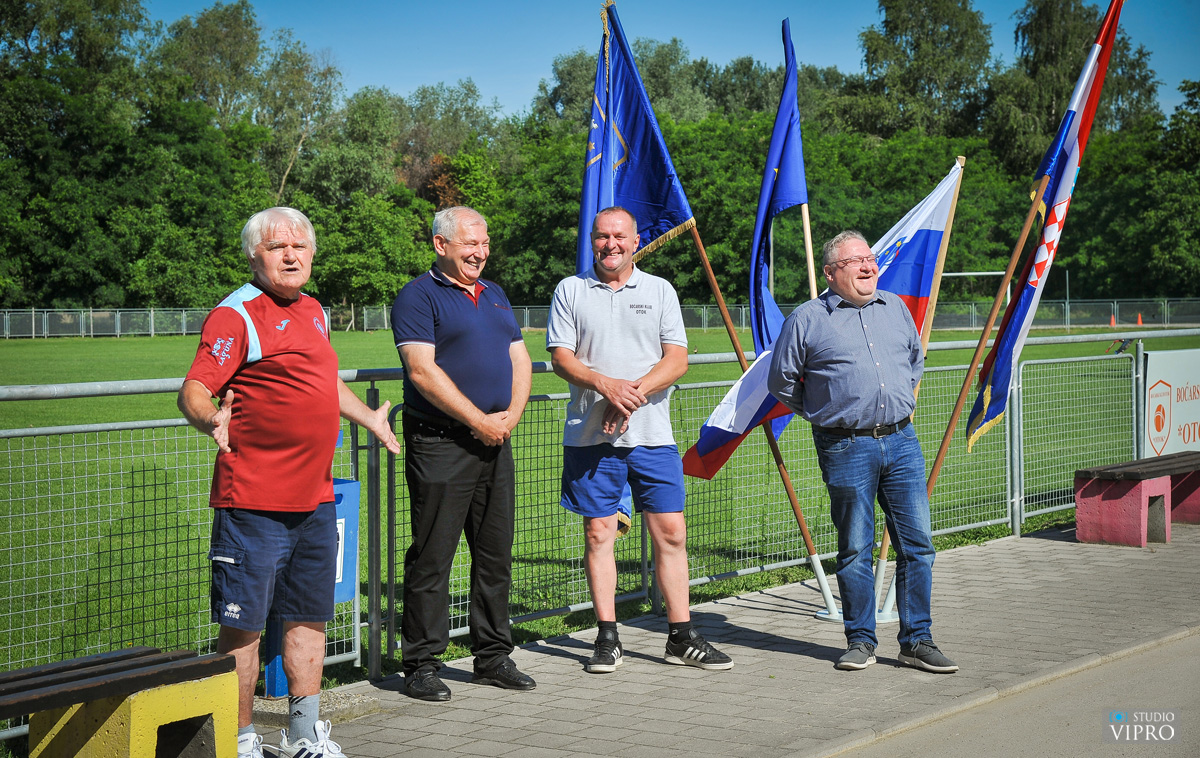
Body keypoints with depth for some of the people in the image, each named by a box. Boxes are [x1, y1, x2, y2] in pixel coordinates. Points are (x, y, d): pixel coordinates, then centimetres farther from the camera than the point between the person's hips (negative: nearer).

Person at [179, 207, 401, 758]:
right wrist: (212, 419, -38)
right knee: (244, 625, -3)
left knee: (309, 617, 14)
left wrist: (370, 419, 38)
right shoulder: (236, 314, -9)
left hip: (315, 499, 8)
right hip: (254, 504, -8)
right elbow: (193, 391, -19)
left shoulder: (313, 311, 16)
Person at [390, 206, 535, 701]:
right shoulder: (418, 297, -5)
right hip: (440, 443, -7)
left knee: (496, 554, 11)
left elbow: (519, 359, 16)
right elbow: (422, 370, -15)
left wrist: (511, 414, -2)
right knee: (432, 556, -3)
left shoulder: (495, 296, 19)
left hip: (495, 443, 7)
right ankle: (421, 664, 4)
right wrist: (479, 420, -15)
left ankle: (493, 657, 21)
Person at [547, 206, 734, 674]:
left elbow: (677, 360, 2)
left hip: (652, 433, 1)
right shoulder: (570, 290, 8)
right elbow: (561, 357, -1)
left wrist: (635, 391, -14)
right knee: (598, 534, 2)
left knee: (671, 533, 1)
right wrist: (606, 384, -18)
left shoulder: (660, 291, 10)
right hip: (590, 436, -1)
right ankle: (607, 639, 10)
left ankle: (681, 638, 9)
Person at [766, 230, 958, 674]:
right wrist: (823, 412, 8)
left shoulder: (896, 310, 13)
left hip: (901, 441, 4)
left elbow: (916, 361, 30)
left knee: (917, 545, 2)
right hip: (846, 449, -4)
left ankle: (917, 641, 12)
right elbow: (781, 380, 7)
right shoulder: (807, 320, -1)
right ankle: (861, 641, 14)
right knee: (855, 550, 3)